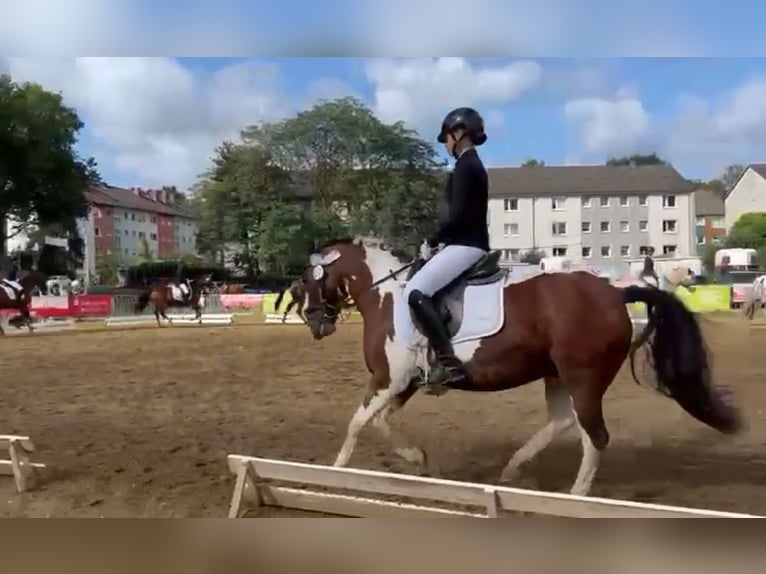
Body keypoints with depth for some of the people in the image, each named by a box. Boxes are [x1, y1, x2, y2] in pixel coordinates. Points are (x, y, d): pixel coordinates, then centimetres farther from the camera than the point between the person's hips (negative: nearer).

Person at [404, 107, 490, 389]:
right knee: (423, 285, 21)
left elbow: (457, 215, -21)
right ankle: (443, 357, 22)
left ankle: (447, 360, -26)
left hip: (465, 245, -11)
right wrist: (437, 242, 15)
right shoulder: (473, 165, 19)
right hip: (470, 243, 11)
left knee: (415, 291, -21)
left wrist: (431, 242, -9)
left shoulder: (464, 167, -13)